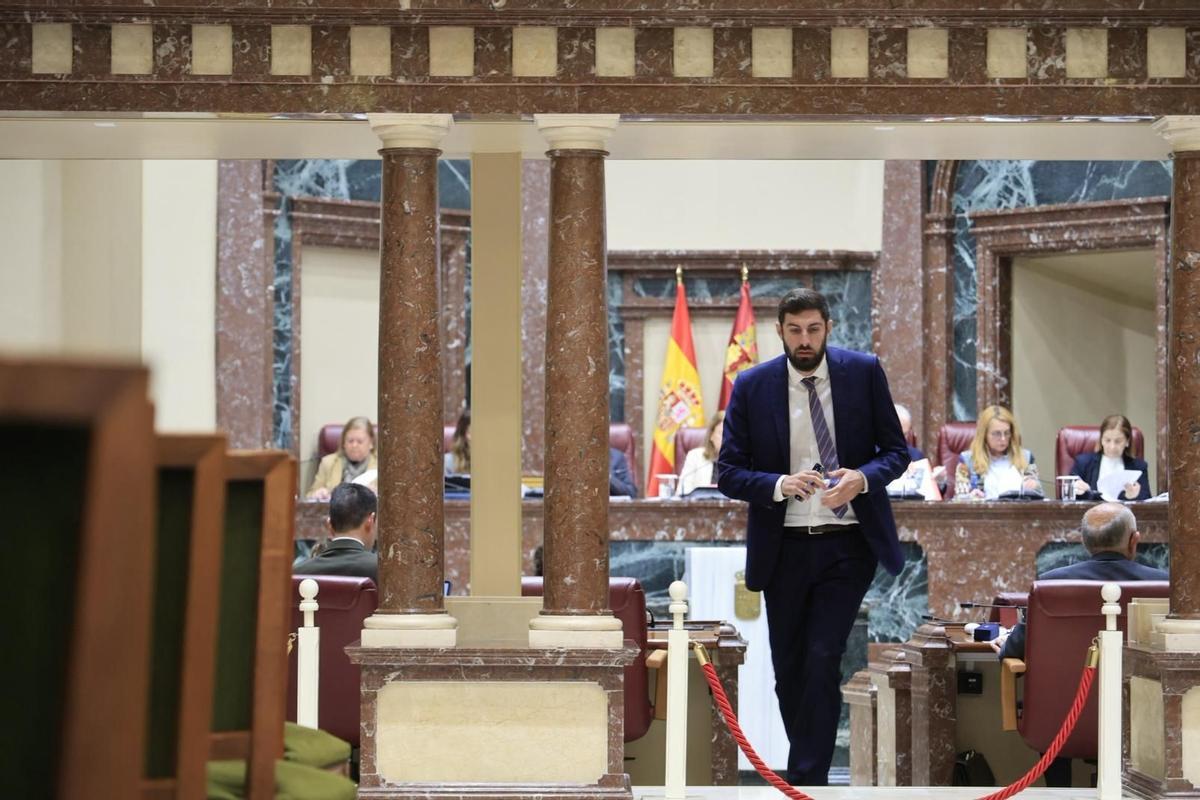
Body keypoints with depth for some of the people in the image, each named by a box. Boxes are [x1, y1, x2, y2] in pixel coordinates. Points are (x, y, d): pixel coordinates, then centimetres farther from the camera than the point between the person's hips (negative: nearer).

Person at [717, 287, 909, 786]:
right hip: (784, 547, 2)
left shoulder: (864, 372, -1)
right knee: (788, 669, 10)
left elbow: (896, 450, 3)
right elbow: (728, 473, -1)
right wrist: (780, 485, -20)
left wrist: (862, 478, -18)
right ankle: (808, 763, 30)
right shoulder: (752, 386, -2)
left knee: (823, 662, -13)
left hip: (848, 544, -2)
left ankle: (807, 778, -9)